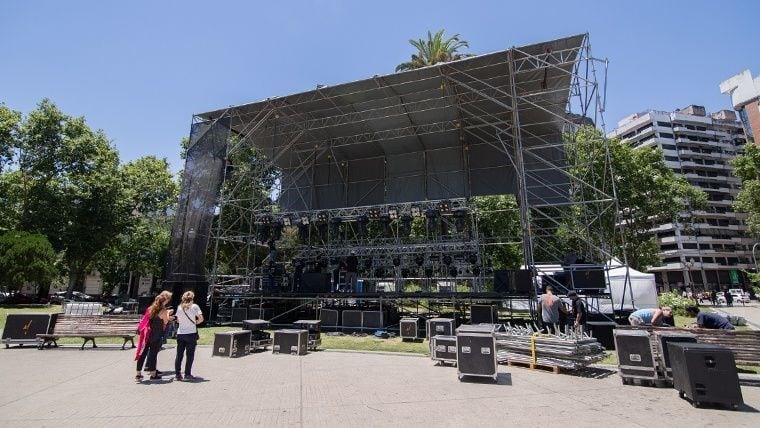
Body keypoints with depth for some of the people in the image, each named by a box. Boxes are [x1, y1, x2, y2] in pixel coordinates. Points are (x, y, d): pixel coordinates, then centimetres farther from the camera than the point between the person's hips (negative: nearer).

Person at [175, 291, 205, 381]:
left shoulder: (179, 307, 4)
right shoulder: (194, 306, -7)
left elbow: (178, 321, 11)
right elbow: (201, 319, -10)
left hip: (180, 334, 4)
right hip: (191, 333, -4)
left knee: (179, 355, 11)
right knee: (190, 355, 5)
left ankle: (177, 374, 14)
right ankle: (187, 374, 8)